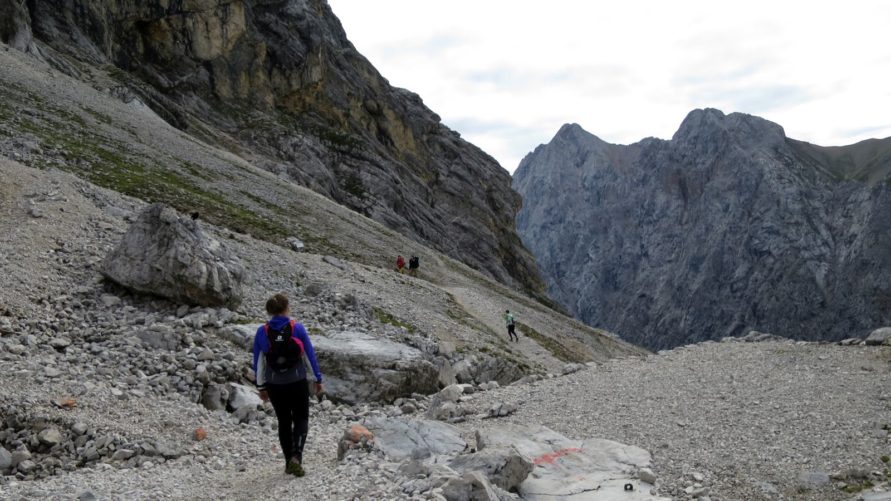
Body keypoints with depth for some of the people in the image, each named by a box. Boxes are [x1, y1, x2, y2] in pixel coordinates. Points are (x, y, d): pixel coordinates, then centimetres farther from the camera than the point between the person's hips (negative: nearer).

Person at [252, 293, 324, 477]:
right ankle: (296, 456, -10)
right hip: (298, 382, -2)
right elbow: (310, 355, -4)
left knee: (284, 422, 17)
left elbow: (258, 362, 2)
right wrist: (318, 379, 6)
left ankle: (289, 462, 22)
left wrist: (261, 386, 11)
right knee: (301, 419, 12)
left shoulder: (262, 332, -4)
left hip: (275, 385, 2)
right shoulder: (297, 328, -9)